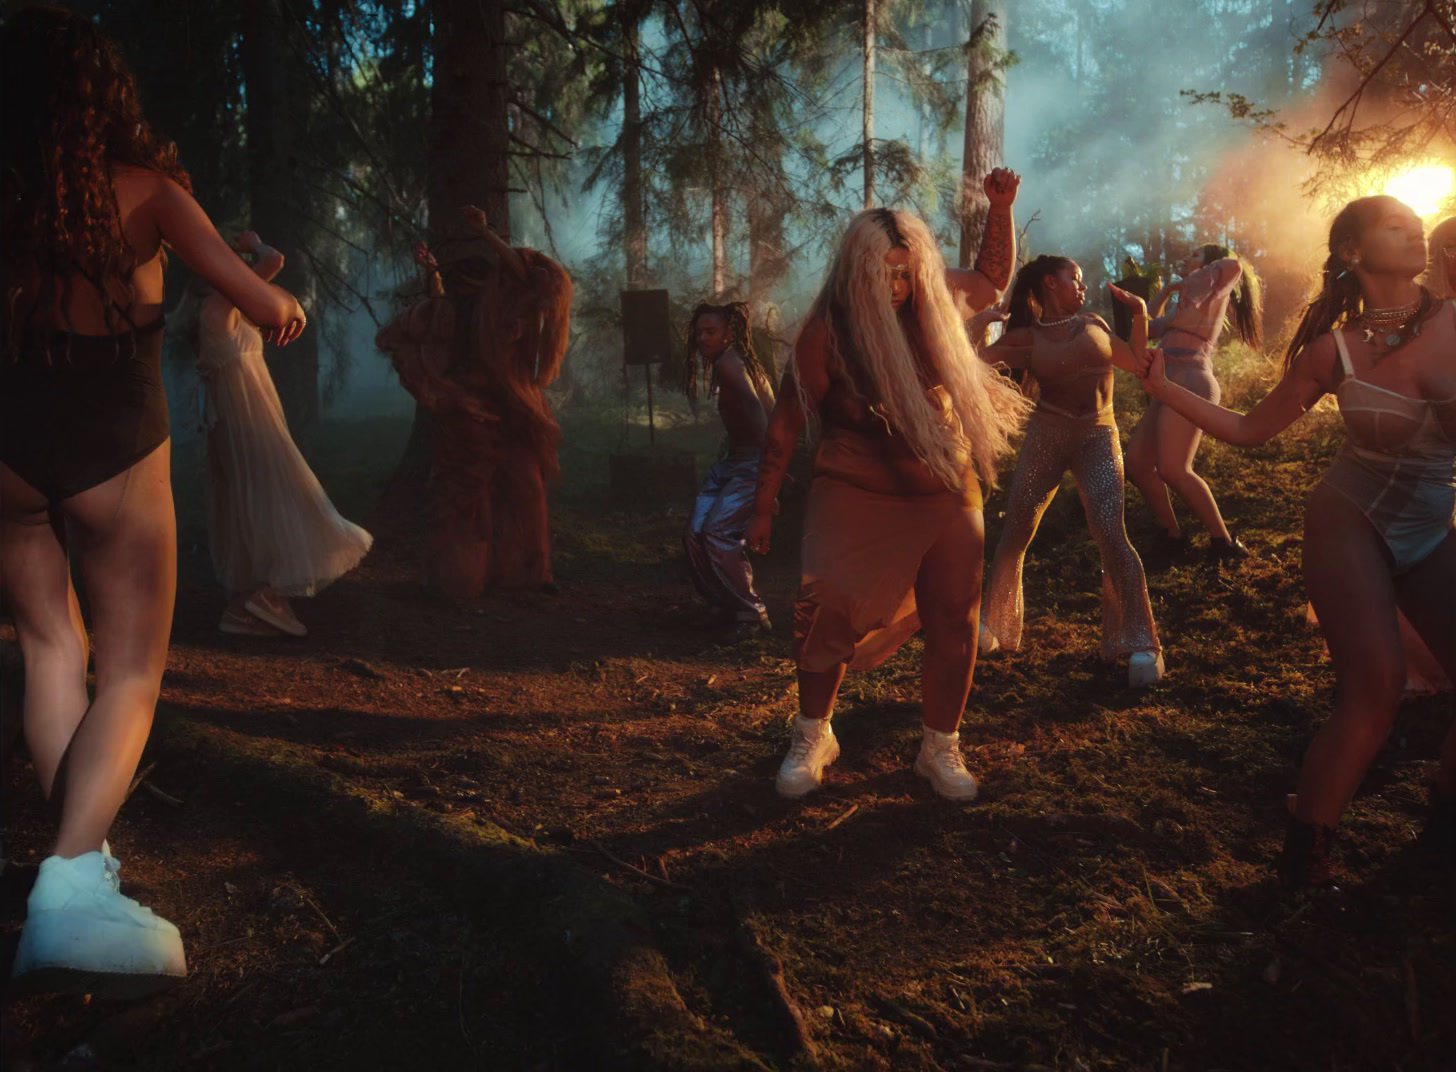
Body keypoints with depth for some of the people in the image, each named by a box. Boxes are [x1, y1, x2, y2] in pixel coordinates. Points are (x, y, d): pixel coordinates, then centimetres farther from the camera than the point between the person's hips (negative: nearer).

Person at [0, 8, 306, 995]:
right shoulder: (144, 186, -5)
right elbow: (260, 303, -7)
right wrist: (286, 306, 16)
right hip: (113, 447, -2)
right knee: (130, 672, 5)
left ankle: (84, 857, 14)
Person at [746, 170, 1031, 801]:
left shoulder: (936, 301, 3)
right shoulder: (828, 330, -10)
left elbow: (993, 280, 25)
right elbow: (787, 421, -4)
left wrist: (1000, 207, 11)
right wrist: (763, 506, -1)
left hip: (946, 494, 4)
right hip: (856, 492, -4)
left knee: (955, 623, 2)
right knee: (827, 607, -15)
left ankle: (940, 749, 20)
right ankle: (812, 737, 9)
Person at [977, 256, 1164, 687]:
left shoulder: (1095, 325, 13)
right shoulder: (1026, 337, 4)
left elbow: (1135, 361, 22)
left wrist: (1140, 314, 14)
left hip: (1098, 439, 0)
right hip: (1045, 437, 0)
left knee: (1111, 535, -17)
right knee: (1014, 535, -2)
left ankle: (1139, 643, -13)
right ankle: (992, 626, 16)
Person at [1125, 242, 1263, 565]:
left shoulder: (1207, 283, 6)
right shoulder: (1190, 300, 30)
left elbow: (1234, 264, -16)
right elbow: (1151, 327, 40)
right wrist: (1166, 290, 37)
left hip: (1190, 384, -10)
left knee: (1172, 470, -20)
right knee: (1137, 462, 4)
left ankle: (1224, 543, -12)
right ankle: (1171, 536, 10)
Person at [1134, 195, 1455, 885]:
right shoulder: (1335, 350, -7)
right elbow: (1249, 430, 1)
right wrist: (1163, 389, -8)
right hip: (1351, 524, -3)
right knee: (1376, 686, -18)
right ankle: (1306, 852, -1)